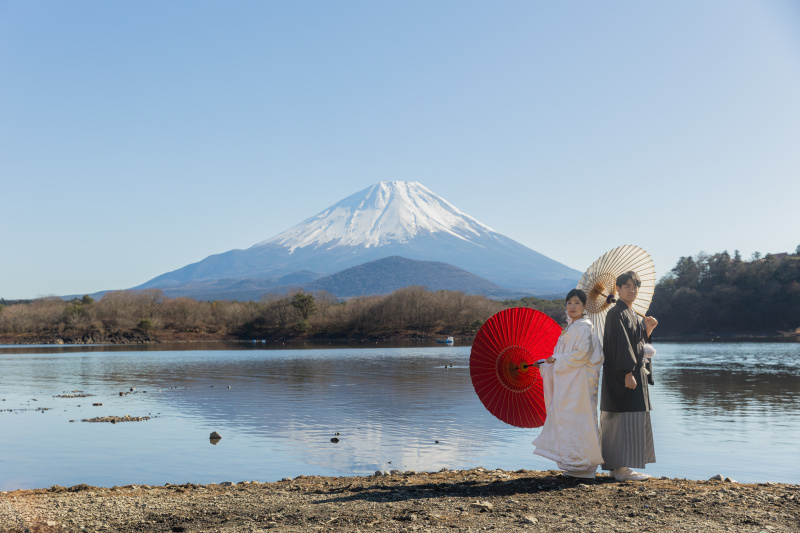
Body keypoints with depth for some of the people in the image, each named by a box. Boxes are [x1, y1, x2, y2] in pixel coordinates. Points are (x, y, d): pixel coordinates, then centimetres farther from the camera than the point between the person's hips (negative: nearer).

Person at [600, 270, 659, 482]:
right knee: (626, 418, -10)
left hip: (636, 373, 10)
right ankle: (621, 468, -7)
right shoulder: (616, 314, -12)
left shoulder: (632, 314, 18)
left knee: (631, 420, 11)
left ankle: (618, 466, 16)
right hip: (622, 375, -10)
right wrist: (627, 373, -25)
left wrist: (648, 329, 4)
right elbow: (620, 344, -20)